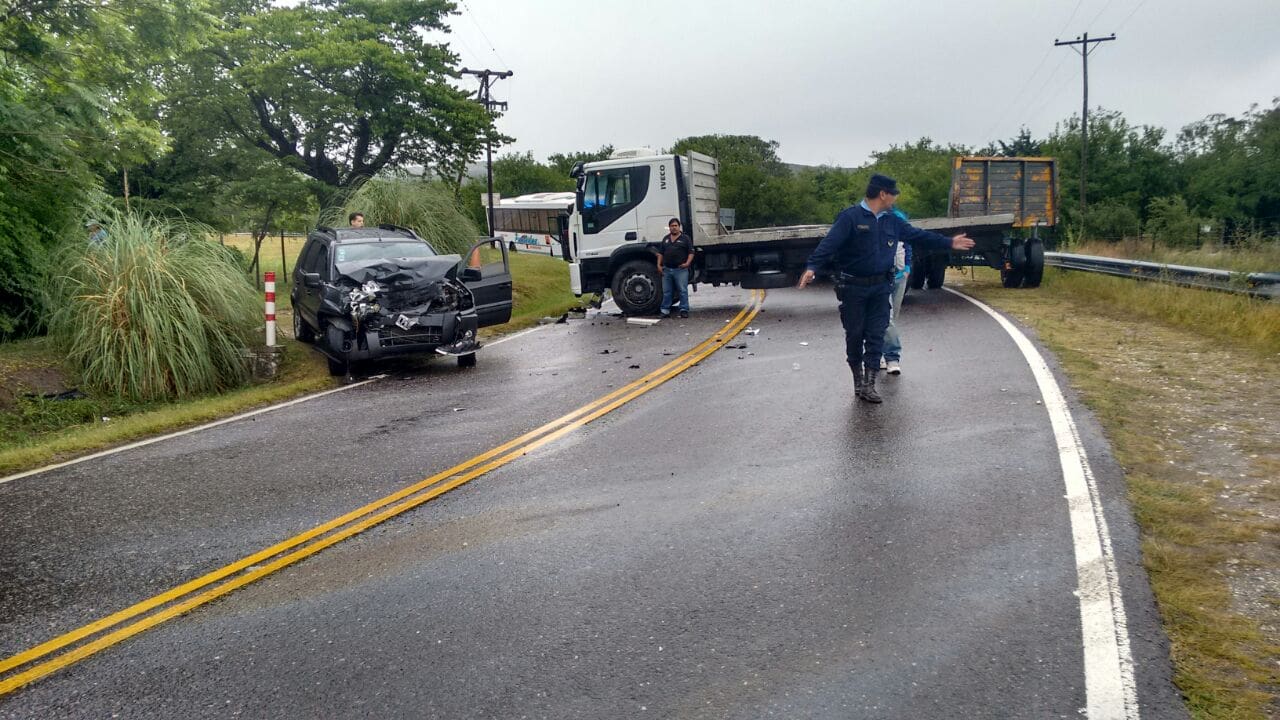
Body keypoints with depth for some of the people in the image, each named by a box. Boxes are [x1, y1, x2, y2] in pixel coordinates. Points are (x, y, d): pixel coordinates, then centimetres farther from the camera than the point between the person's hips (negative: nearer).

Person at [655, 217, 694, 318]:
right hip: (667, 269, 4)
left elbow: (691, 252, -1)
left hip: (680, 269, -4)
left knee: (683, 291, -5)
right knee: (667, 292, 7)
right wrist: (659, 264, 8)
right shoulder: (666, 239, 16)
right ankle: (665, 310, 12)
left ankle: (684, 310, -1)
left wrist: (687, 263, -15)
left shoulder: (685, 238, 2)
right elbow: (661, 253, 20)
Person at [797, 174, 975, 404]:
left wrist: (949, 243, 27)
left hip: (880, 287, 5)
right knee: (854, 335, 5)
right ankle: (858, 380, 22)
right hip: (853, 287, -5)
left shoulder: (892, 221, 10)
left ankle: (868, 385, 2)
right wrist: (812, 267, -35)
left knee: (876, 335, -1)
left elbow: (919, 235, 22)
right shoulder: (850, 217, -11)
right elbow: (828, 244, -22)